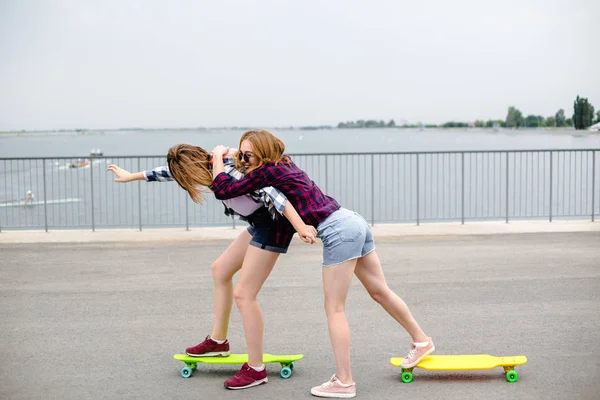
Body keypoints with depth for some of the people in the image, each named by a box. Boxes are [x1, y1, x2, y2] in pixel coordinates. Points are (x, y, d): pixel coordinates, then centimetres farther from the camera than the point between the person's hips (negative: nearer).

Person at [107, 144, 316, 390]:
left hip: (274, 225, -10)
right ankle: (218, 341, 32)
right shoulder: (211, 165, 5)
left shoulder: (226, 170, -24)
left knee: (243, 294, -9)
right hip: (260, 224, 10)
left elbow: (269, 191, -33)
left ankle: (256, 369, 0)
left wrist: (300, 227, -40)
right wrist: (131, 176, 32)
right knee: (220, 270, 21)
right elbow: (173, 171, 21)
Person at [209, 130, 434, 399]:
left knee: (334, 309, -1)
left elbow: (223, 191, -9)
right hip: (353, 222, 10)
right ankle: (421, 341, 38)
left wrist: (218, 156, 4)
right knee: (380, 291, 22)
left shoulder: (267, 170, -9)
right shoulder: (284, 164, 16)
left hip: (338, 232, -10)